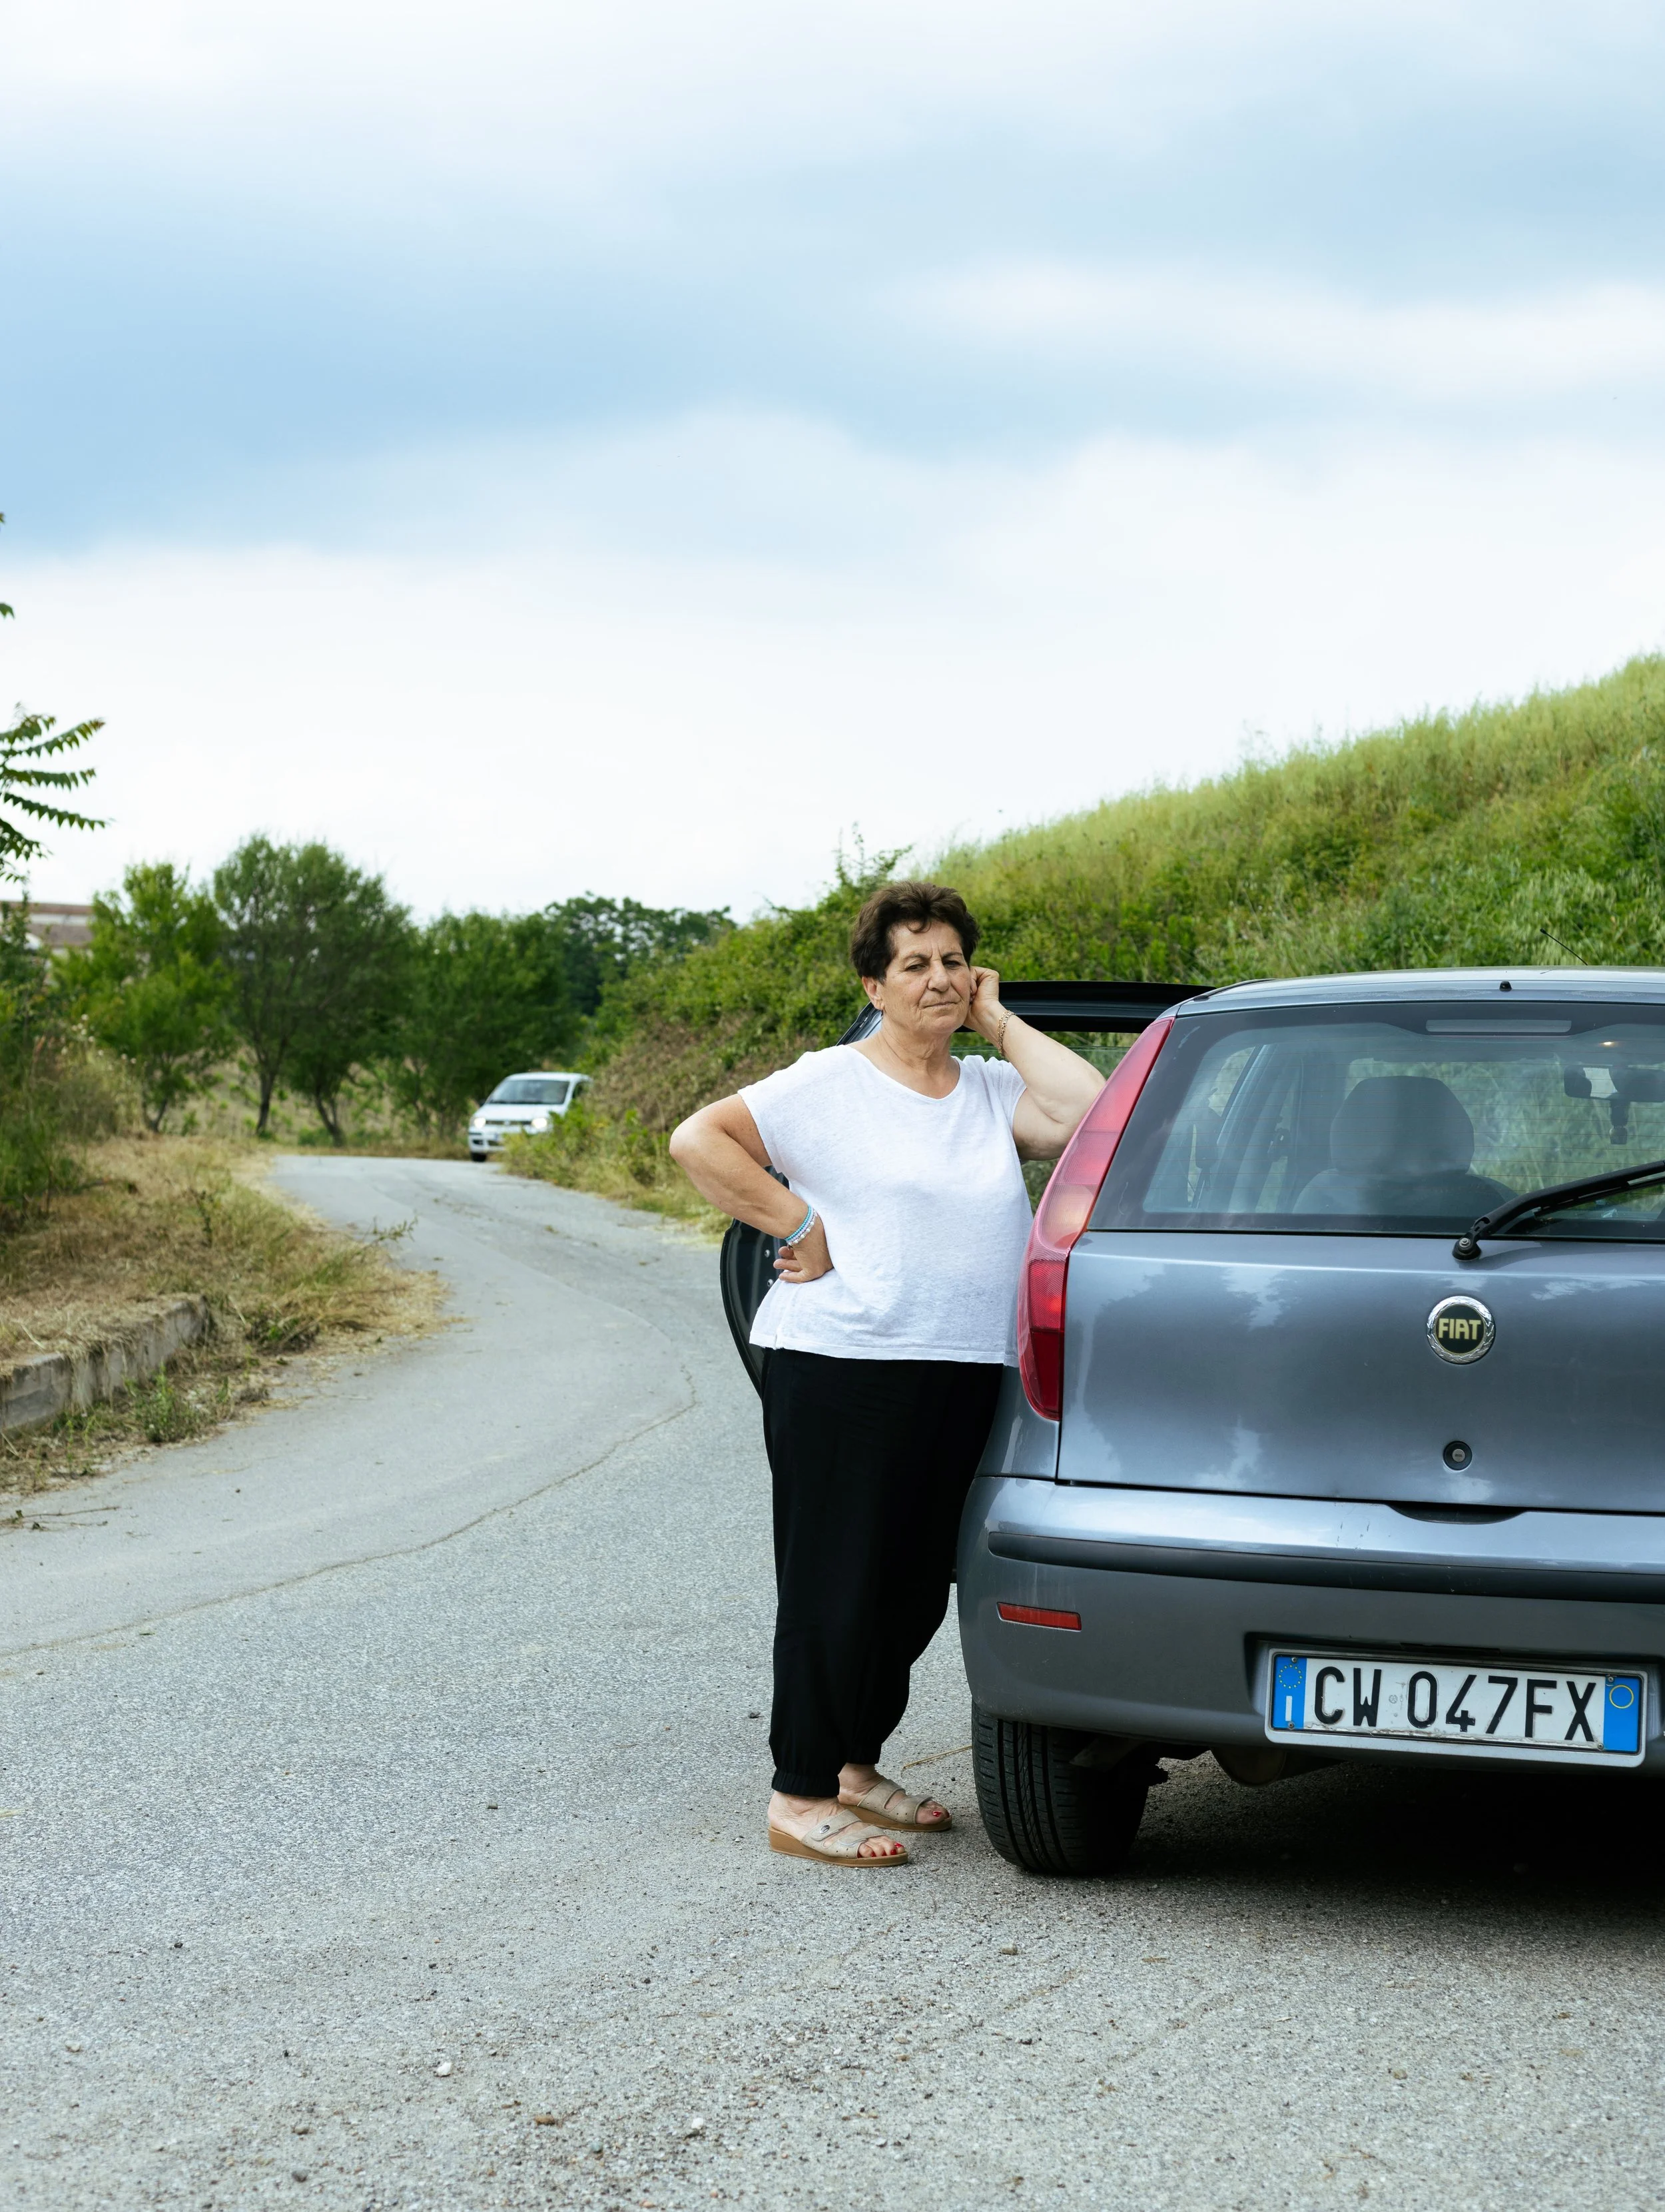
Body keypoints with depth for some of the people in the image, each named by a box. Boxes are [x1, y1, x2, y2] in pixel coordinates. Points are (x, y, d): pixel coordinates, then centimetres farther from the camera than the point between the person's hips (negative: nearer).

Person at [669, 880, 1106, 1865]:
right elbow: (698, 1138, -7)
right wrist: (797, 1226, -11)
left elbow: (1090, 1112, -5)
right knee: (836, 1588, -3)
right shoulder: (830, 1084, -2)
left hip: (965, 1378, 6)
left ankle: (854, 1766, 28)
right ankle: (800, 1799, 4)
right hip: (844, 1369, -6)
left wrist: (1000, 1024, 2)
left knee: (917, 1588, 13)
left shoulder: (992, 1091, 12)